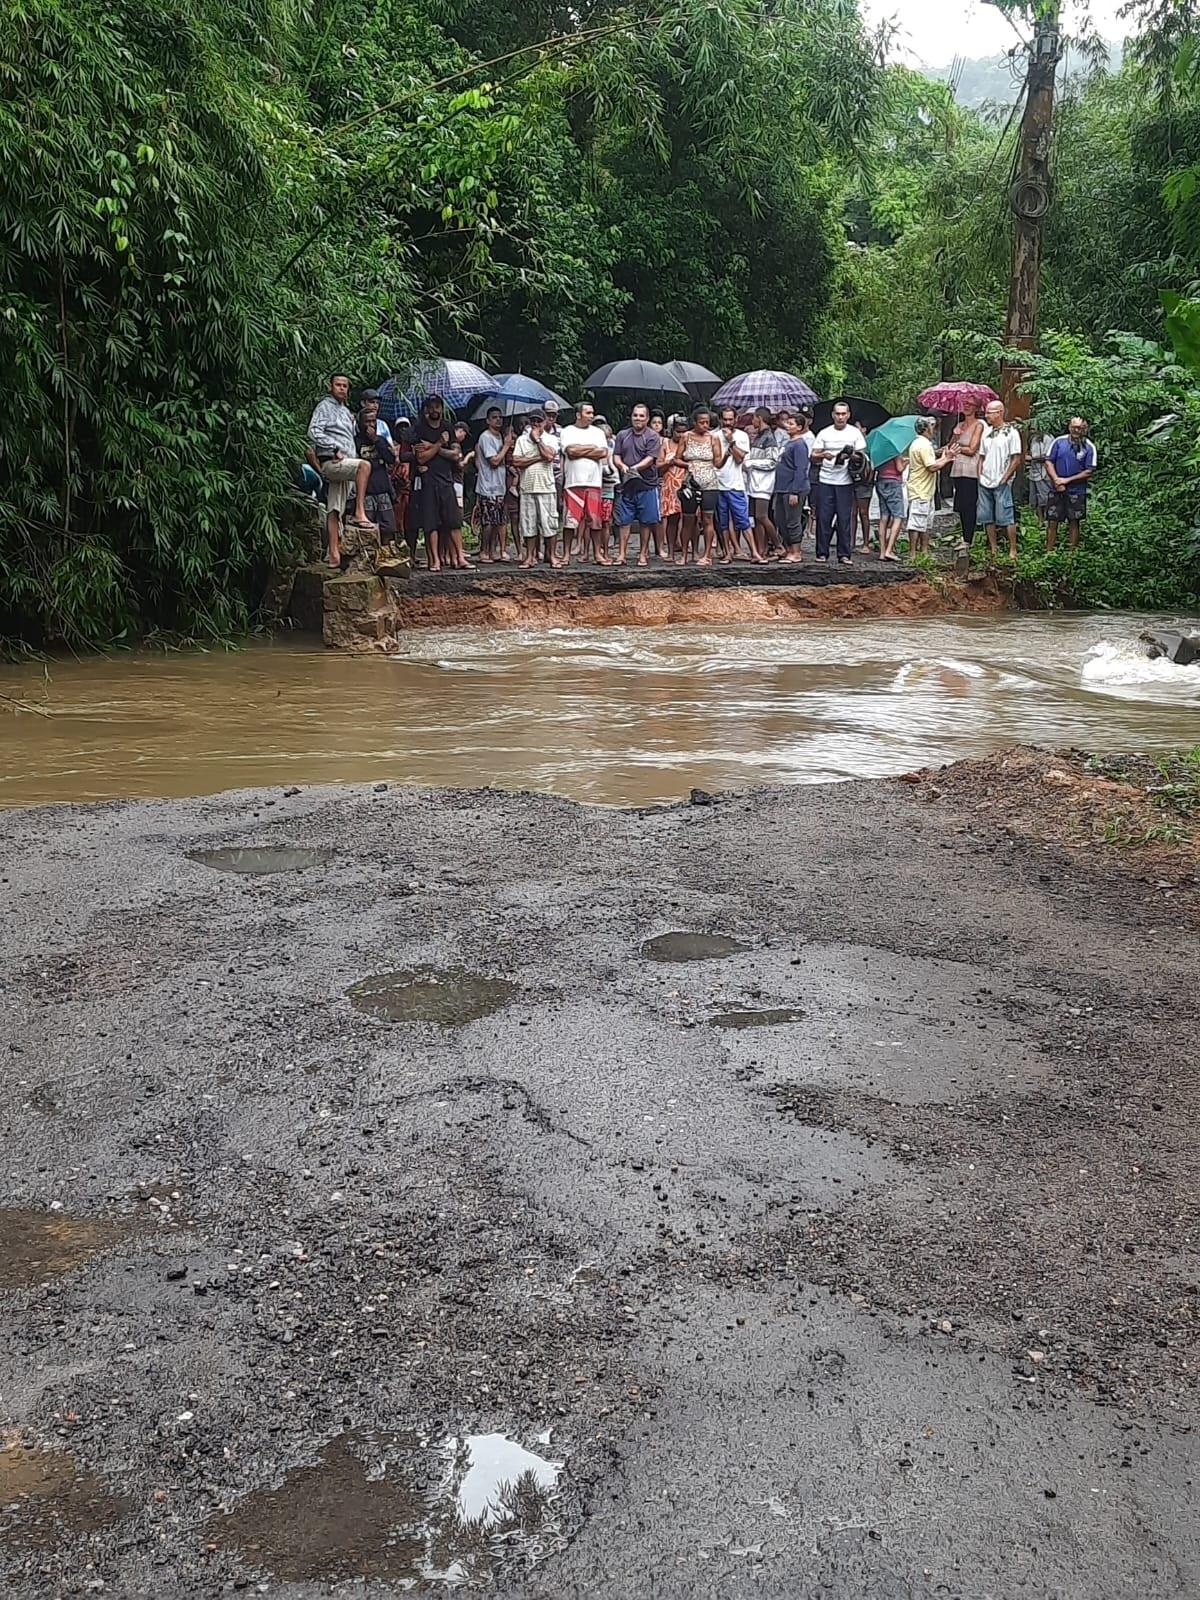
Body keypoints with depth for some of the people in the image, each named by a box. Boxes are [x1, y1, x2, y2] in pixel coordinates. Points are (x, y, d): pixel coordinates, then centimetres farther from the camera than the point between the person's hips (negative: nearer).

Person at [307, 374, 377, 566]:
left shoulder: (346, 411, 27)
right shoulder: (325, 406, 0)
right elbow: (314, 432, -13)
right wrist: (335, 449, -16)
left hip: (344, 465, 8)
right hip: (330, 462, -8)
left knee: (335, 511, 2)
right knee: (364, 465, -31)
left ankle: (333, 553, -3)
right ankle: (360, 513, -35)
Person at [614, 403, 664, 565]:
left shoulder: (653, 436, -1)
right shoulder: (622, 435, 12)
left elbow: (650, 458, -11)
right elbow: (616, 456, 9)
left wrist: (635, 468, -24)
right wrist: (622, 466, -13)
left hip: (647, 485, -3)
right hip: (627, 485, 3)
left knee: (646, 521, 2)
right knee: (624, 521, 2)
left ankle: (643, 554, 11)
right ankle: (622, 554, 6)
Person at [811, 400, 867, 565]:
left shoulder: (855, 433, 7)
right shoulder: (824, 433, 8)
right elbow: (814, 455, 6)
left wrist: (849, 456, -15)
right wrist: (823, 455, -16)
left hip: (845, 482, -1)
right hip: (825, 481, 1)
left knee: (845, 519, -1)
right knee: (823, 517, 0)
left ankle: (845, 554, 3)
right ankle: (822, 553, 7)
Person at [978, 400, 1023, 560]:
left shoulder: (1011, 432, -6)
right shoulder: (986, 432, 12)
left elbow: (1016, 459, -9)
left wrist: (1004, 479, -11)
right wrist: (980, 475, 6)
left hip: (1001, 483, -7)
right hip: (985, 483, 7)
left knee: (1006, 518, -7)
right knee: (988, 518, 8)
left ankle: (1013, 551, -2)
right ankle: (993, 550, 15)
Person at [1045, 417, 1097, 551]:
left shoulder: (1089, 447, -4)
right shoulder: (1059, 441, -1)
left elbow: (1089, 472, -6)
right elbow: (1049, 461, 1)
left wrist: (1067, 480, -12)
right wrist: (1056, 480, -11)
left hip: (1076, 491, -1)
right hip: (1057, 490, 1)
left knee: (1073, 522, 5)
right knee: (1052, 522, 1)